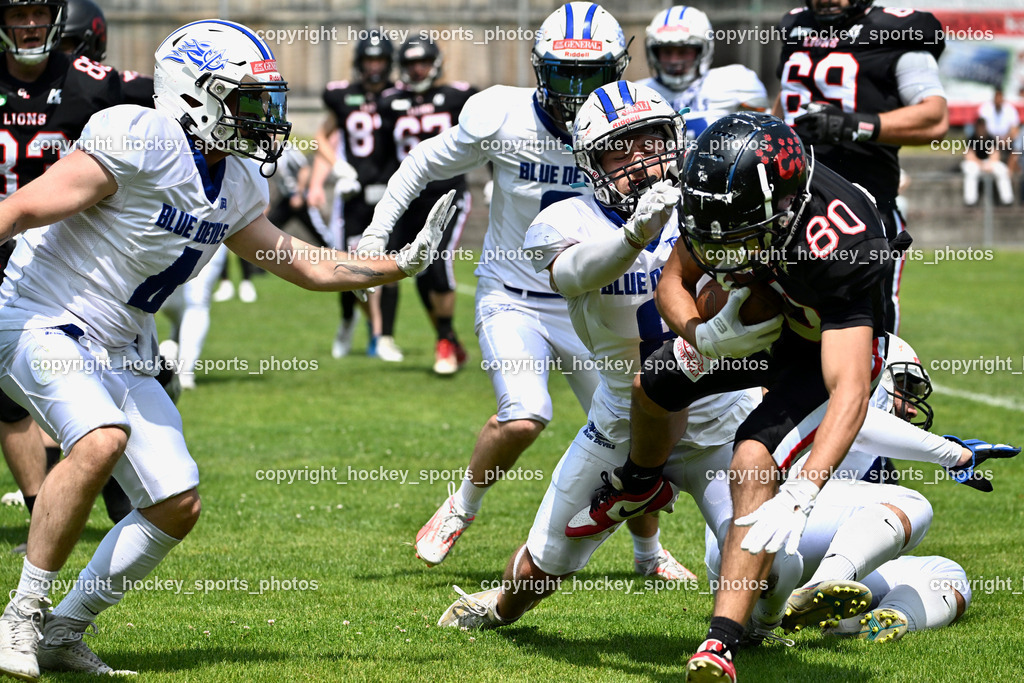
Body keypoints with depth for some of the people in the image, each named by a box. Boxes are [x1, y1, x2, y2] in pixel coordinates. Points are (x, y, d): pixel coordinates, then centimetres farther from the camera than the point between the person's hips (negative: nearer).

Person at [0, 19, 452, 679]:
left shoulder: (237, 187, 8)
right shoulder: (140, 143, -20)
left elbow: (307, 265, 18)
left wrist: (402, 264, 10)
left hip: (119, 352, 9)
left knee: (177, 504, 1)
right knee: (101, 440, -34)